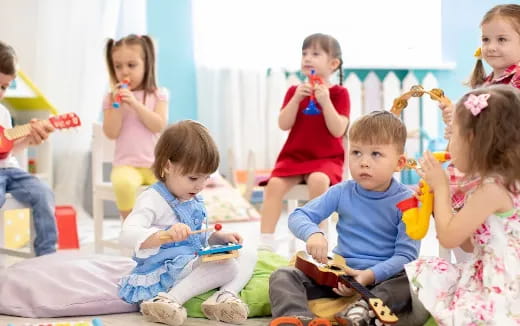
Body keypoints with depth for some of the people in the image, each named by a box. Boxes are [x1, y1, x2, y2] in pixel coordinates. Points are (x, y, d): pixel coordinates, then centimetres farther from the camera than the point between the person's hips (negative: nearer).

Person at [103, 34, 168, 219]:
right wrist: (116, 104, -13)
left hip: (155, 164, 1)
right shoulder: (111, 98, 7)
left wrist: (135, 103, -17)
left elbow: (159, 126, -9)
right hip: (126, 165, -1)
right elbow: (111, 133, -3)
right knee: (123, 184, -36)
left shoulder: (157, 95, 6)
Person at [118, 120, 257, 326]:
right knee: (228, 266, -27)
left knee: (248, 255, 5)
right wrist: (165, 235, -48)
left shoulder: (194, 200, 12)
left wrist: (219, 237, 6)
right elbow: (127, 236, -32)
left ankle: (225, 295, -21)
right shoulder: (153, 200, -16)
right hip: (166, 269, -9)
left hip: (195, 265, 9)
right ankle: (170, 300, -32)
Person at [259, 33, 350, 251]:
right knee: (275, 183, -25)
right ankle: (265, 242, -21)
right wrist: (296, 98, -14)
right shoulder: (295, 91, 10)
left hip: (327, 158, -3)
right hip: (294, 156, 3)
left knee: (318, 180, -36)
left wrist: (325, 101, -21)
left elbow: (338, 130, -12)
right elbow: (284, 124, -2)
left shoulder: (339, 93, 1)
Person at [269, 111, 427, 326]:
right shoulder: (342, 193, 1)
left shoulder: (406, 201, -9)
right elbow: (298, 216, 1)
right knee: (283, 277, -16)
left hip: (383, 276, -3)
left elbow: (405, 254, -15)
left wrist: (371, 275, -31)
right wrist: (312, 234, -23)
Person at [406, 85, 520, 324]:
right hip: (485, 276, 10)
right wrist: (437, 198, 16)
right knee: (423, 272, 11)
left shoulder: (492, 190, -18)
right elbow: (470, 243, 20)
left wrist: (441, 187, -2)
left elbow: (449, 238, -12)